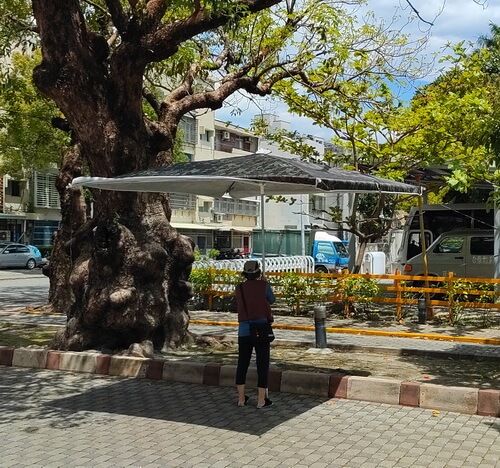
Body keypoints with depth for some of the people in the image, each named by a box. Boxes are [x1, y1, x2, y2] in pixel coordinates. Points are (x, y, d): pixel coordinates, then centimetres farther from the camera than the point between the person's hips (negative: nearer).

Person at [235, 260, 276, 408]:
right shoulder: (263, 286, -4)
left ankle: (241, 398, 16)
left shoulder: (239, 288, 5)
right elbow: (272, 300, 11)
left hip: (244, 330, 3)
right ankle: (261, 400, 4)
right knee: (263, 364, 3)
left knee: (242, 364, 11)